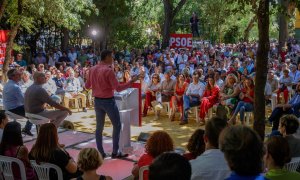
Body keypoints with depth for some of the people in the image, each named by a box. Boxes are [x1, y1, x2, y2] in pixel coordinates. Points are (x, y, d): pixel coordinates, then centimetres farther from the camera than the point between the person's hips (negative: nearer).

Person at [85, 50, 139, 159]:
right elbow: (118, 88, -20)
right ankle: (115, 152, 7)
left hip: (97, 101, 7)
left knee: (99, 127, 12)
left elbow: (87, 86, 13)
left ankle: (100, 153, 15)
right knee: (117, 125, 5)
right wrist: (132, 81, -14)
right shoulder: (108, 70, -17)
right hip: (108, 101, -7)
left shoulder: (92, 69, 3)